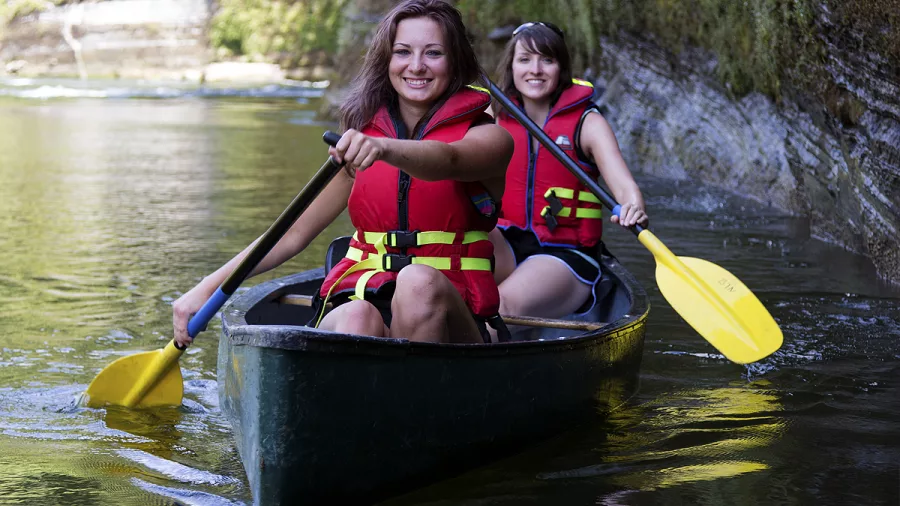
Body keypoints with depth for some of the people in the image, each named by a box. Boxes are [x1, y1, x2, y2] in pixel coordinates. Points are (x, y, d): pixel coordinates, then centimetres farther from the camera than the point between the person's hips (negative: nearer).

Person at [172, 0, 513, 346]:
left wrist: (383, 148, -45)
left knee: (419, 281, -36)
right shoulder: (360, 143, 15)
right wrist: (209, 287, 1)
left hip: (445, 317, -2)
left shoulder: (489, 138, 3)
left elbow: (448, 161, -23)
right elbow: (293, 233, 14)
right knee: (357, 319, -34)